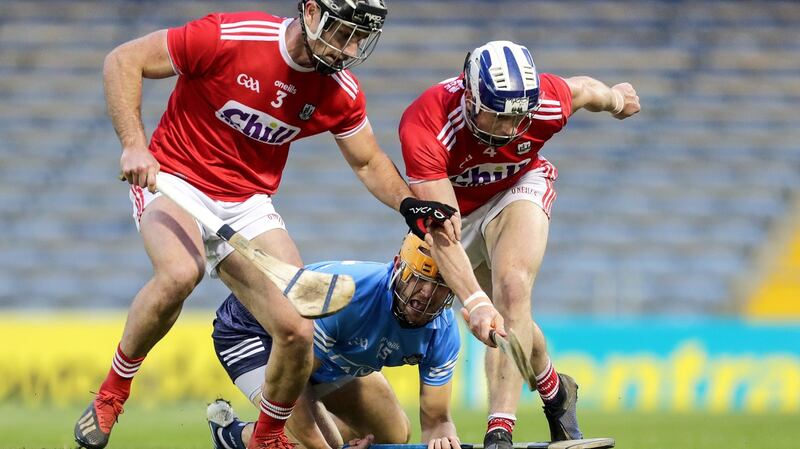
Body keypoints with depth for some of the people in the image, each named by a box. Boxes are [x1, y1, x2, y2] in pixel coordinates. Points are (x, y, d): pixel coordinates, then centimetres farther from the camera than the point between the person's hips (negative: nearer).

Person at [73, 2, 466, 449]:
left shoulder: (341, 92, -4)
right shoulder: (229, 36, -20)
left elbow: (369, 162, 13)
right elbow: (123, 61, -13)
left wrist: (408, 203, -8)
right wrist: (134, 144, -22)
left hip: (248, 205, 4)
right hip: (176, 180, -4)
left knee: (297, 332, -12)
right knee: (179, 274, -36)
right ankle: (112, 392, -14)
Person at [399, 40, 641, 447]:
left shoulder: (549, 103, -31)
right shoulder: (423, 127, -40)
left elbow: (585, 89, -4)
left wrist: (617, 98, 18)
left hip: (519, 189, 0)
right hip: (454, 209, 0)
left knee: (512, 290, -25)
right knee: (505, 320, 7)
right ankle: (555, 392, 39)